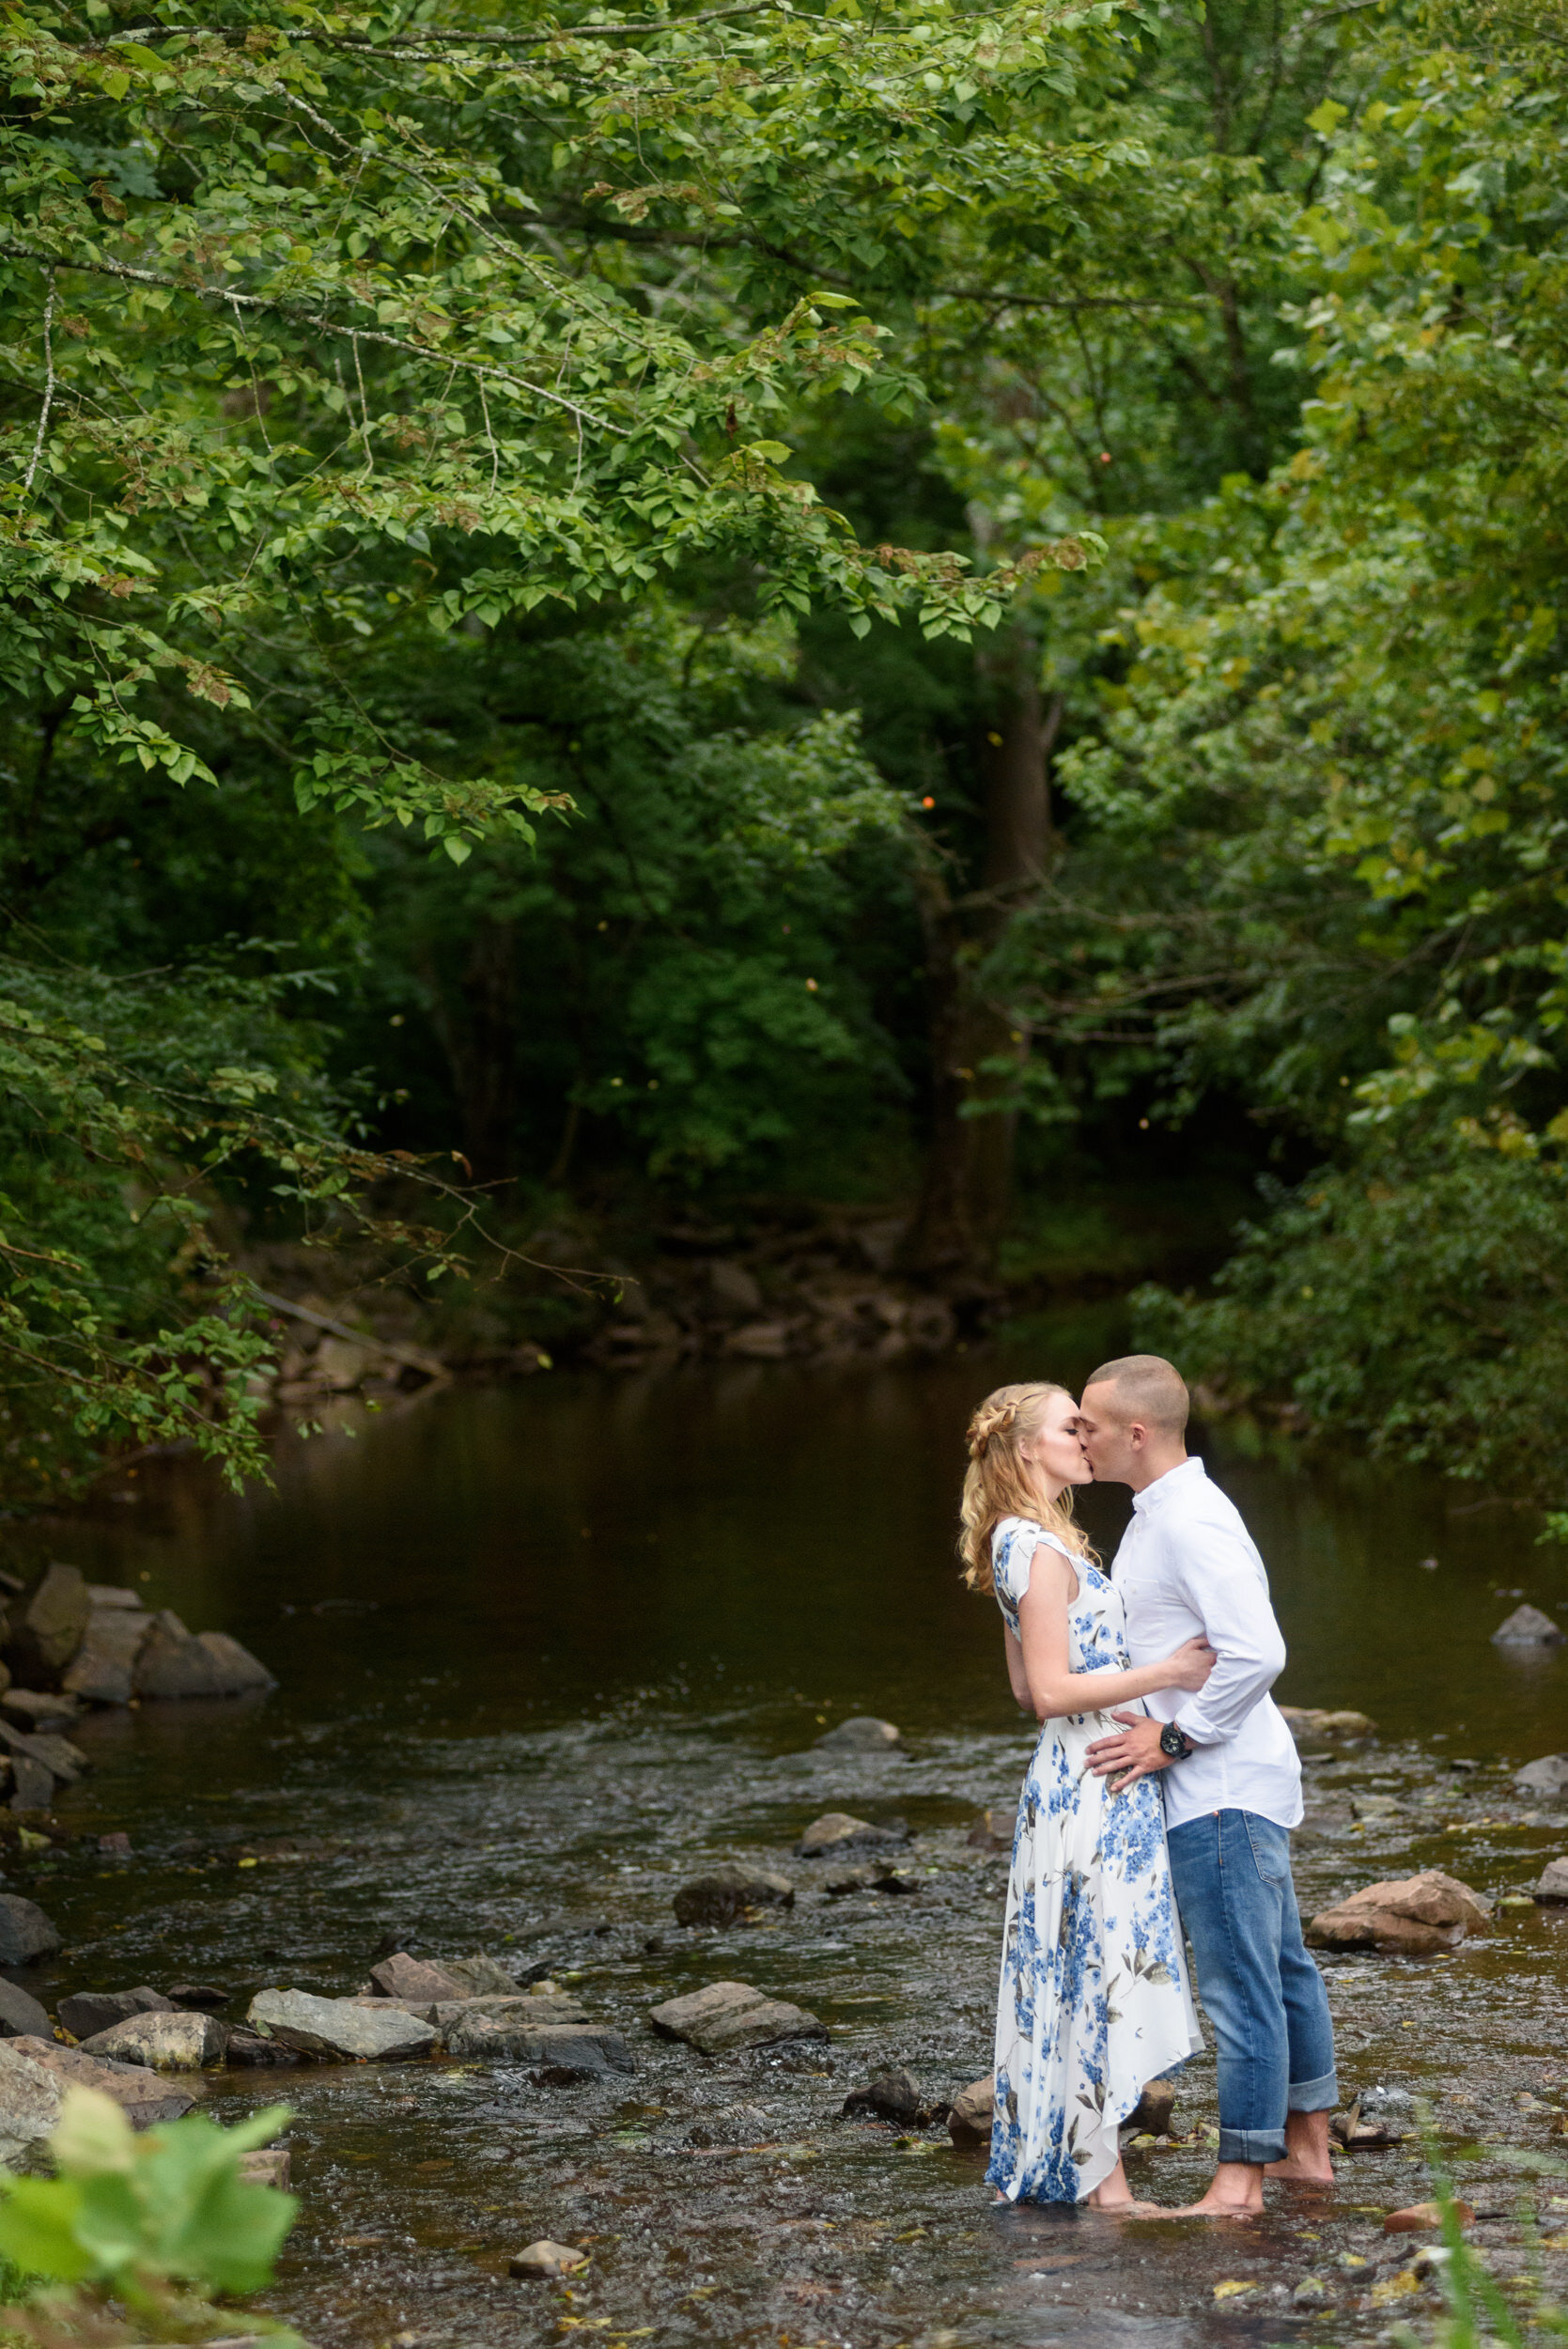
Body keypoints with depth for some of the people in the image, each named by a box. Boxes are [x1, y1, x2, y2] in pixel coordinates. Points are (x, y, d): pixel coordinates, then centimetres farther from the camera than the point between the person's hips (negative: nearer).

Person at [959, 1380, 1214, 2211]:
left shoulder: (1028, 1545, 15)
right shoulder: (1042, 1551, -16)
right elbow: (1051, 1691, -21)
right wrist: (1165, 1673, -20)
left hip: (1077, 1783, 10)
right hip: (1092, 1788, -10)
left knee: (1076, 1977, 13)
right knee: (1103, 1972, -7)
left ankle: (1054, 2163, 18)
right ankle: (1104, 2186, -4)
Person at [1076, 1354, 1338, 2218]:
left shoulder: (1193, 1522, -19)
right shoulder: (1157, 1516, 14)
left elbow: (1257, 1653, -26)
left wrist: (1173, 1738, -19)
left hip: (1220, 1792, -11)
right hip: (1228, 1785, 11)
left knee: (1240, 1987, -5)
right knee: (1282, 1968, 17)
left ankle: (1240, 2180, -1)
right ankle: (1307, 2146, 26)